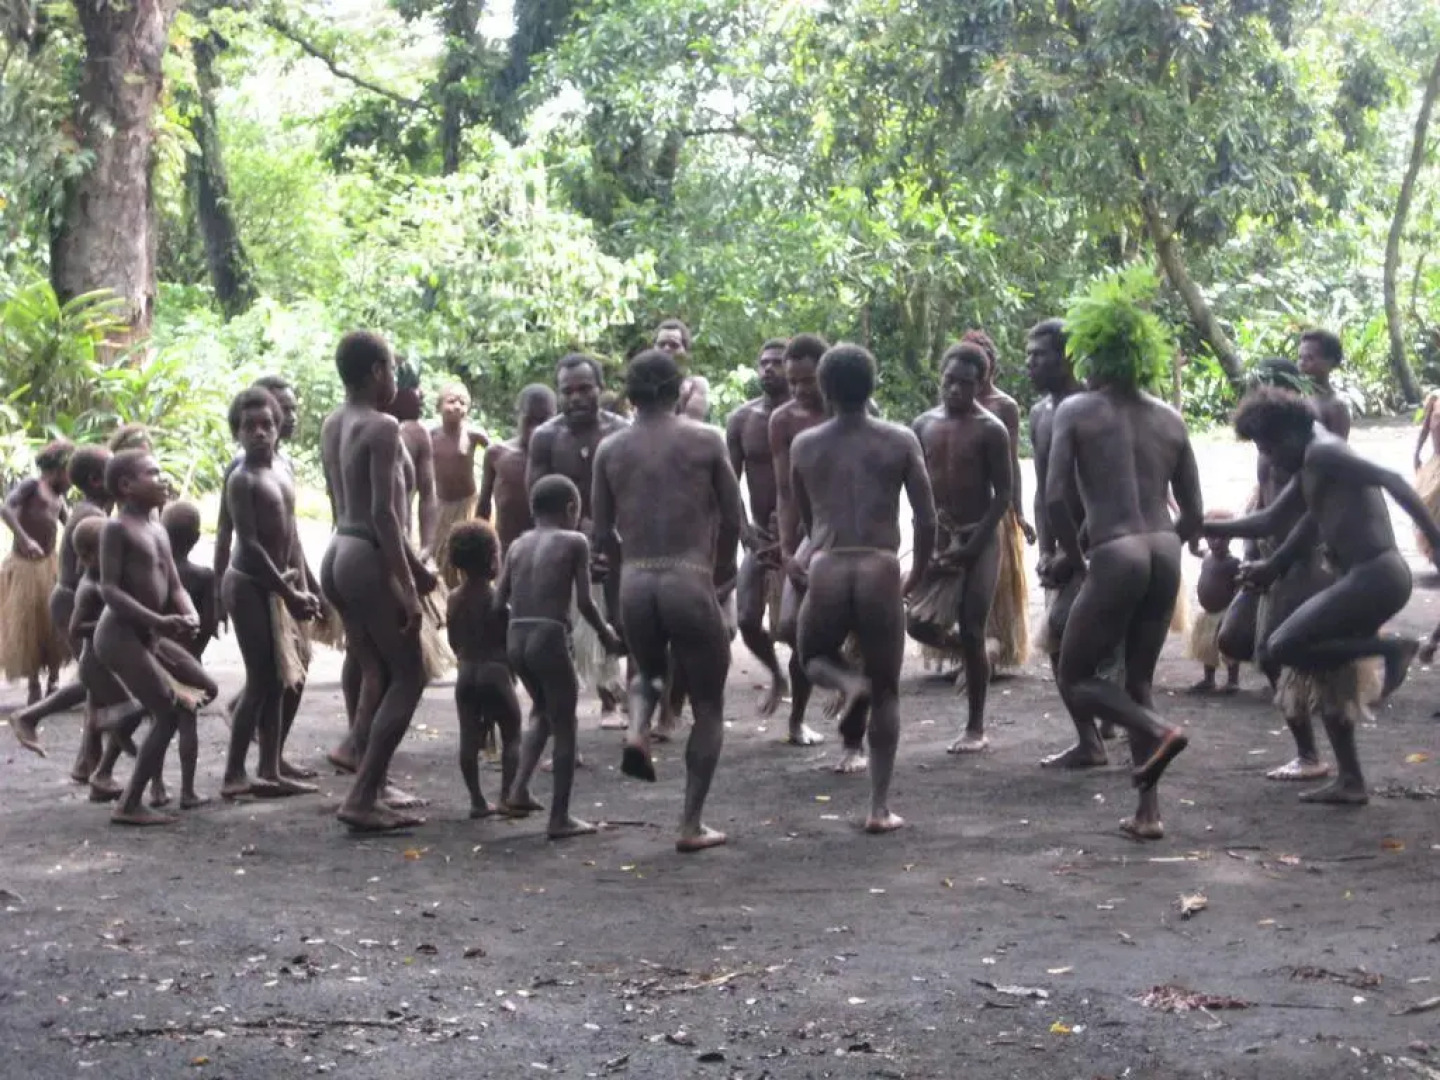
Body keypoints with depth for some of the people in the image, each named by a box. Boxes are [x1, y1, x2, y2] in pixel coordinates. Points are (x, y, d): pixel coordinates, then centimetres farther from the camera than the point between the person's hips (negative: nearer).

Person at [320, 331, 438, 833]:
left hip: (337, 552, 9)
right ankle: (361, 799, -8)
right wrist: (408, 586, -18)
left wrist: (412, 565, 21)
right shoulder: (382, 427, -14)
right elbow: (384, 514, -19)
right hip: (367, 558, -9)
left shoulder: (332, 425, 13)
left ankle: (371, 790, 20)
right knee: (409, 676, -2)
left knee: (375, 674, 17)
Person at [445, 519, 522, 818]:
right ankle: (506, 795, 0)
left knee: (469, 738, 5)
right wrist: (512, 672, 7)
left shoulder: (454, 599, 4)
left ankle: (477, 799, 4)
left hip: (466, 672, 4)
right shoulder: (498, 598, -10)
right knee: (511, 737, 7)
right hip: (496, 672, -4)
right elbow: (508, 640, -7)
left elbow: (454, 641, 11)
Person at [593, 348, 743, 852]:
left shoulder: (610, 449, 6)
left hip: (634, 584, 3)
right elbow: (733, 518, 5)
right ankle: (691, 824, 6)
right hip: (690, 581, -3)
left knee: (648, 672, 31)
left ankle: (637, 731, -1)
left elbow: (602, 532, 8)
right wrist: (723, 568, 23)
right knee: (708, 706, 11)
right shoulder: (705, 441, 1)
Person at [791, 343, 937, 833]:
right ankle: (880, 806, 8)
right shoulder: (900, 441, 6)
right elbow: (927, 519, 2)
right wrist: (918, 576, 16)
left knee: (814, 658, 27)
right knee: (886, 693, 12)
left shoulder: (804, 445, 10)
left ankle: (848, 682, -8)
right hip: (881, 571, -1)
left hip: (826, 570, 1)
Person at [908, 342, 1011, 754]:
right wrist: (928, 540, -3)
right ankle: (969, 648, 26)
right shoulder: (924, 425, 5)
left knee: (972, 631, -4)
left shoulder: (990, 430, -8)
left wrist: (971, 546, -17)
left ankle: (976, 728, 5)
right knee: (919, 623, -6)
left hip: (979, 539, -4)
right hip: (937, 538, 5)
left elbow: (1003, 496, -9)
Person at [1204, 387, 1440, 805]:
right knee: (1326, 669, 18)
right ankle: (1350, 781, 20)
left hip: (1373, 577, -10)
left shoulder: (1323, 453, -11)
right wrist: (1206, 528, 32)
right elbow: (1270, 518, 31)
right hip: (1367, 577, 10)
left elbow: (1391, 481, -22)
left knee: (1283, 647, -12)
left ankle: (1391, 648, -11)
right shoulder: (1310, 466, 20)